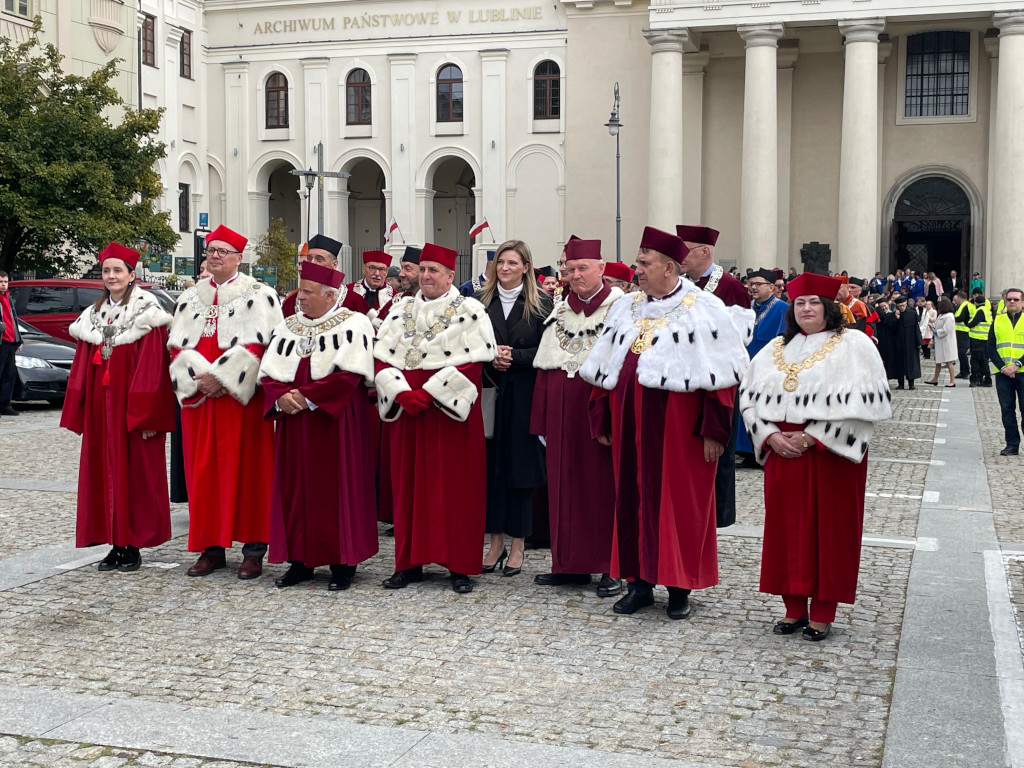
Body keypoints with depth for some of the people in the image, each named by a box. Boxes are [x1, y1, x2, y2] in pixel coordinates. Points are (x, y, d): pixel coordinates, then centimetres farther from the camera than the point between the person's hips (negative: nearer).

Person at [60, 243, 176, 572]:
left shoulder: (146, 314, -6)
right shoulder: (92, 316, 13)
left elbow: (152, 369, -12)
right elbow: (81, 369, 13)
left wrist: (147, 415, -17)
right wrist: (80, 413, 7)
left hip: (132, 409, -6)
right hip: (100, 411, 6)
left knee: (135, 472, -1)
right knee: (104, 473, 7)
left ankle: (132, 546, 6)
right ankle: (115, 545, 14)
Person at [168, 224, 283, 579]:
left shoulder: (257, 295, 1)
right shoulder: (191, 298, 16)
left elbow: (257, 345, -10)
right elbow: (177, 344, 8)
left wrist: (220, 377, -17)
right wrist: (199, 377, -9)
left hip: (241, 397, -5)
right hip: (198, 397, 5)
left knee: (246, 469, -3)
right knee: (203, 470, 5)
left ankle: (253, 549, 2)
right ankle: (211, 547, 12)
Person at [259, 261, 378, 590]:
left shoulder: (352, 325, -4)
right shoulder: (287, 327, 13)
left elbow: (349, 374, -15)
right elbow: (268, 372, 9)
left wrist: (307, 396, -17)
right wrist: (281, 397, -11)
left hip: (336, 421, -5)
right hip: (293, 422, 6)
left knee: (337, 490, -2)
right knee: (295, 489, 6)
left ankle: (343, 563, 5)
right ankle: (301, 560, 15)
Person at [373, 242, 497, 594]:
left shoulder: (469, 311, -1)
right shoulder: (401, 310, 13)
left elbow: (472, 363, -11)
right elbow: (382, 357, 6)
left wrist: (428, 393, -18)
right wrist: (402, 392, -11)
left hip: (450, 411, -4)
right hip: (407, 408, 4)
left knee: (456, 486, -1)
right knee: (409, 485, 5)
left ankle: (460, 566, 5)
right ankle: (409, 563, 12)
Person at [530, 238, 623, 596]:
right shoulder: (559, 312, 14)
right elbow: (545, 369, 11)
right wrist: (541, 420, 6)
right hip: (563, 412, 6)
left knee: (604, 484, -1)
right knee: (565, 484, 9)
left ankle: (612, 567, 8)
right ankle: (571, 563, 19)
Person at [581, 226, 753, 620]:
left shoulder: (705, 311, -5)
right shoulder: (624, 308, 12)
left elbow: (720, 376, -9)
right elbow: (605, 370, 14)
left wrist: (713, 431, -14)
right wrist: (603, 422, 12)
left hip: (678, 426, -5)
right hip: (631, 426, 5)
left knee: (679, 502, 1)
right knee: (632, 497, 7)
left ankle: (680, 586, 13)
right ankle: (640, 581, 18)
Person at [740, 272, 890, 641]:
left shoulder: (853, 345, -2)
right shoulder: (776, 349, 13)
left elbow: (862, 402, -11)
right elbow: (750, 396, 10)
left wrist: (812, 437, -15)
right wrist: (770, 435, -7)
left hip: (829, 453, -4)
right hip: (781, 452, 4)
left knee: (827, 529, 0)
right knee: (787, 528, 6)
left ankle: (822, 613, 9)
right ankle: (795, 608, 15)